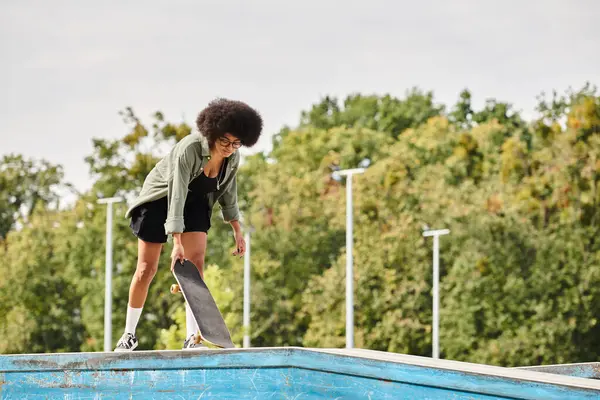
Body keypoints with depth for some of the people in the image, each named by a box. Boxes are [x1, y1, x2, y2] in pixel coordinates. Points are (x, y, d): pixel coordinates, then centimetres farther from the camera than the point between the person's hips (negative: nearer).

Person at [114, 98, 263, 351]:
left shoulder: (233, 158, -15)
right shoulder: (189, 150, -35)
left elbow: (228, 191, 3)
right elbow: (177, 195, -39)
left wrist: (237, 230, 2)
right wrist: (177, 243, -44)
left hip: (196, 203, 4)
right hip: (160, 200, -4)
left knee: (196, 262, -14)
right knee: (146, 269, -3)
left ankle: (192, 338, -13)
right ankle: (129, 334, 15)